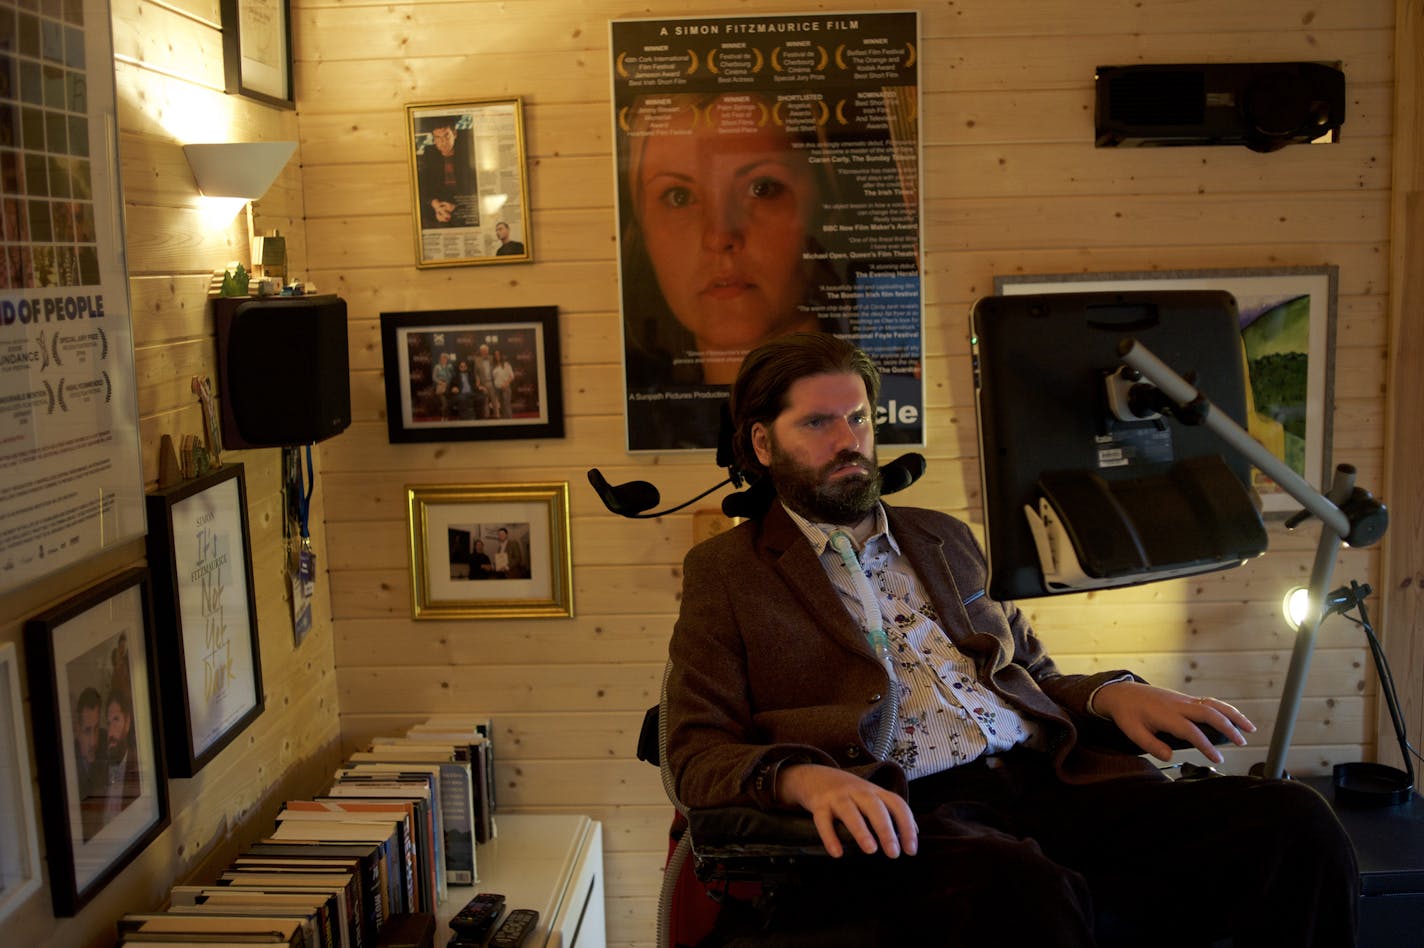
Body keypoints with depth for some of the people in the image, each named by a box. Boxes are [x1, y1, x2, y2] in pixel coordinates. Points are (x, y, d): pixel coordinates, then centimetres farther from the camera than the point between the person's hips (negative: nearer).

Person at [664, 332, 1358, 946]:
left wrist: (1111, 694, 5)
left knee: (1292, 824, -17)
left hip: (1047, 775, 6)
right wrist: (807, 778, -20)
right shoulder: (724, 572, 10)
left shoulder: (943, 539, 26)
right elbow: (699, 753, 2)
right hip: (900, 814, -5)